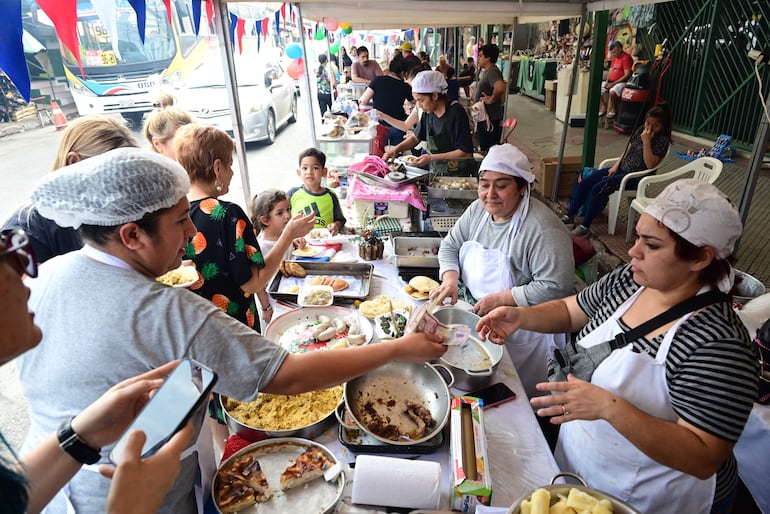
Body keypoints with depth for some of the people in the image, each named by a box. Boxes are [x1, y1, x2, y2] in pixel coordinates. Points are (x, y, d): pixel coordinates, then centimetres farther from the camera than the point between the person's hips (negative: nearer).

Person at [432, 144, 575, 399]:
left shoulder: (542, 228, -23)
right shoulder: (478, 210, 2)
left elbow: (555, 287, -26)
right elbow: (450, 245, 9)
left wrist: (501, 299, -25)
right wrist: (450, 278, -10)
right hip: (473, 310, 7)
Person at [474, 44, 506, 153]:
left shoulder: (492, 71, -18)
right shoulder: (486, 71, 13)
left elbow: (500, 88, -36)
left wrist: (491, 99, -23)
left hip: (490, 118, -10)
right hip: (484, 116, 10)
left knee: (489, 148, -3)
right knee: (484, 145, 19)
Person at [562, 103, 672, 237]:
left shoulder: (663, 140, -13)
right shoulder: (640, 130, 6)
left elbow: (650, 164, -21)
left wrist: (646, 141, -24)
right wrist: (615, 165, 2)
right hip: (621, 168, 8)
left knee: (597, 189, -24)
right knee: (584, 182, -6)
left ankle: (584, 226, -13)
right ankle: (570, 215, 3)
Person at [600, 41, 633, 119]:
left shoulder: (626, 58, -10)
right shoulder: (614, 58, 17)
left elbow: (627, 75, -17)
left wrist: (613, 83, -20)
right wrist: (607, 81, -1)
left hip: (622, 82, -9)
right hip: (611, 82, 9)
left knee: (612, 91, -38)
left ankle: (612, 110, -15)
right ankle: (603, 107, -2)